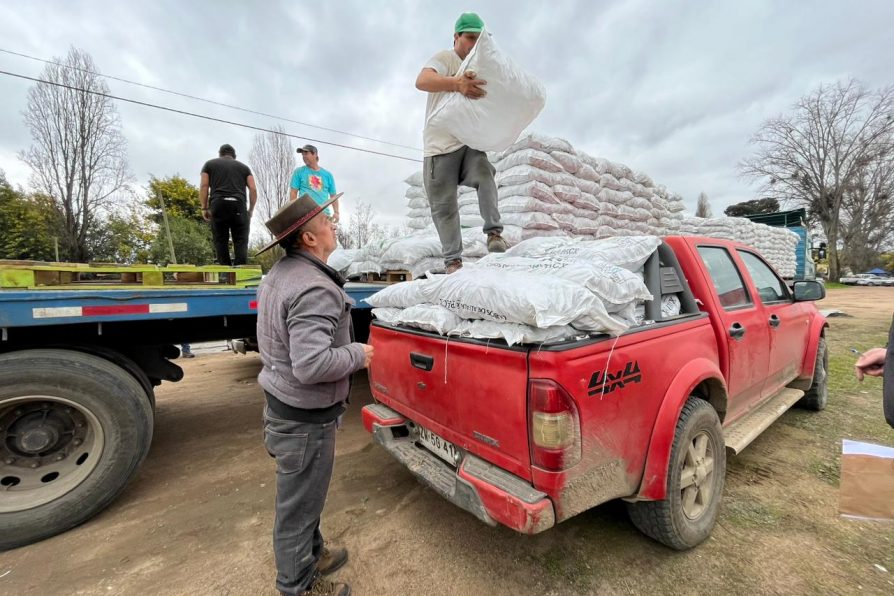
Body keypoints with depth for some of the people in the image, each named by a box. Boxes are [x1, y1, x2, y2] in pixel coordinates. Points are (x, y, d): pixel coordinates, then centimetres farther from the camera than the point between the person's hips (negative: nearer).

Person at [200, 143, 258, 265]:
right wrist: (251, 210, 16)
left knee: (220, 241, 3)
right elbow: (253, 189, 11)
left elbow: (204, 186, 9)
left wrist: (204, 208, 10)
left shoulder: (209, 164, 22)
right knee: (241, 241, -3)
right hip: (238, 205, 0)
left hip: (218, 204, 0)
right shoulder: (243, 166, 23)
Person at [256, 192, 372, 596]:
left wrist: (345, 347, 14)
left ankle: (312, 554, 49)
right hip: (305, 418, -10)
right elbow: (312, 366, -34)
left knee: (301, 495, 27)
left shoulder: (280, 273, 6)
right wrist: (358, 355, -18)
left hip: (283, 403, 10)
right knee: (298, 505, 13)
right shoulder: (315, 289, -28)